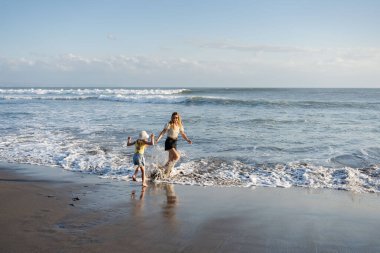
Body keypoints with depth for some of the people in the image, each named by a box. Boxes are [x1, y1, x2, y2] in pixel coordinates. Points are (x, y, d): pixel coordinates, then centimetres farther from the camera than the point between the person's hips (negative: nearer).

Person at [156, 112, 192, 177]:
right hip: (169, 142, -6)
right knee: (177, 156, -19)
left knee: (171, 159, 9)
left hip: (174, 143, 6)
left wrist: (187, 140, -4)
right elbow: (163, 132, -17)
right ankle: (167, 166, -2)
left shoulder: (180, 125, 6)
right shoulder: (169, 125, -11)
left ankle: (166, 173, 23)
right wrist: (158, 139, -30)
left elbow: (183, 134, 12)